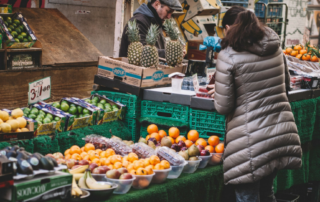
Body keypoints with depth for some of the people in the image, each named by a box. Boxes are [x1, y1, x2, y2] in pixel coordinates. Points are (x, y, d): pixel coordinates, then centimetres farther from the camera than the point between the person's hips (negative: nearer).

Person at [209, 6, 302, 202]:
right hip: (282, 131, 6)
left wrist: (218, 94, 11)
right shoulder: (276, 48, 7)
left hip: (252, 139, -6)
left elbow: (224, 106, -9)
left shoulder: (229, 56, -10)